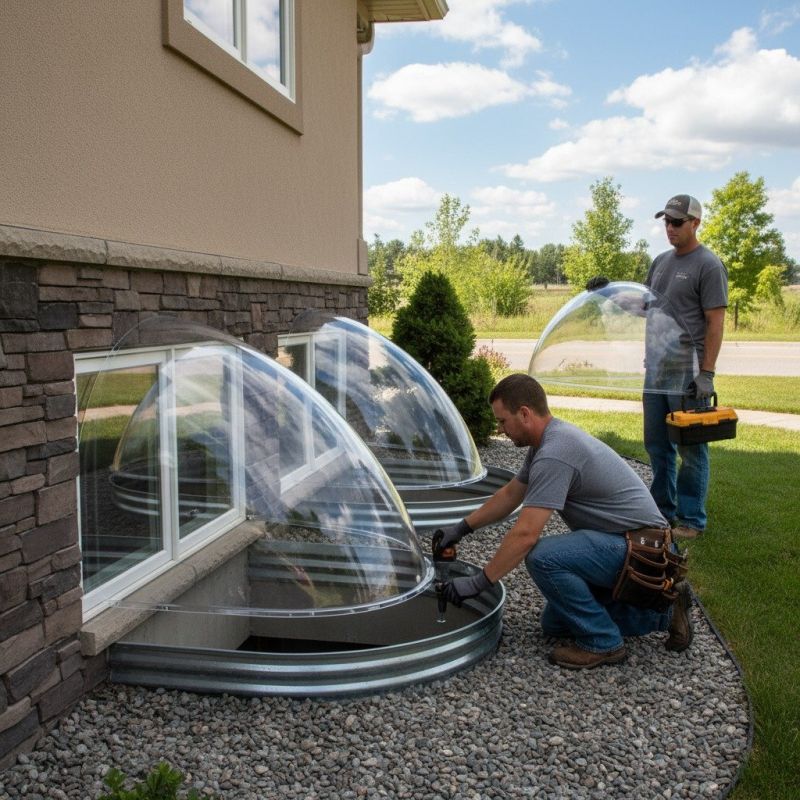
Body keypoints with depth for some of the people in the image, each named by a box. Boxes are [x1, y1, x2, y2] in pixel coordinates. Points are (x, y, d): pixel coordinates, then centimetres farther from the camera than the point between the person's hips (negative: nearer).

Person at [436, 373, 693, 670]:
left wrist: (479, 582, -20)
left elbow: (524, 534, -28)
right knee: (555, 623, 13)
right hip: (622, 545, 10)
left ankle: (602, 643, -8)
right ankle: (661, 611, 18)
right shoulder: (548, 441, 7)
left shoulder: (554, 453, -26)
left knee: (543, 557, -28)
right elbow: (509, 495, 20)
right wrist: (461, 528, 17)